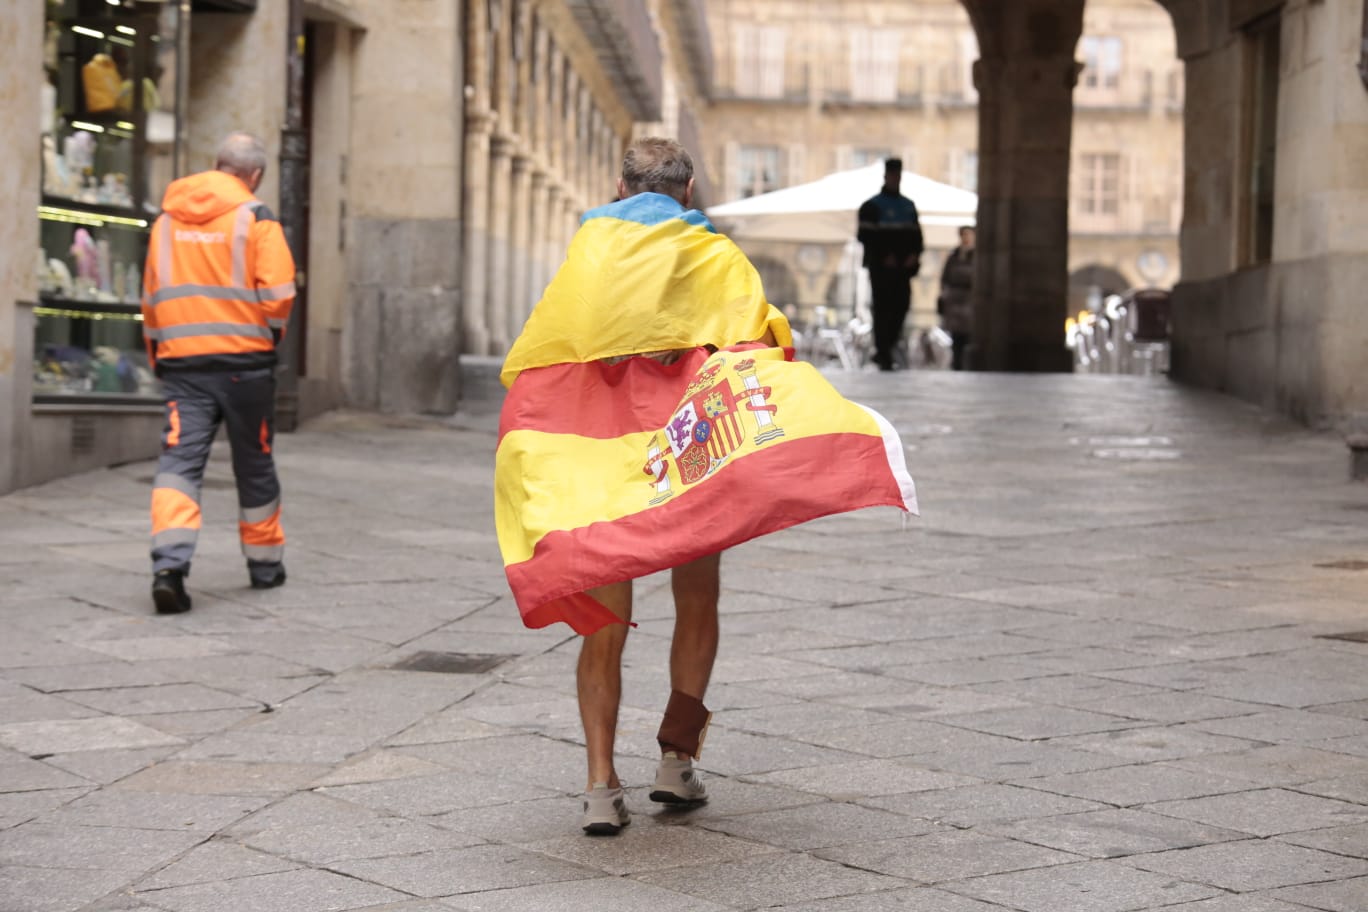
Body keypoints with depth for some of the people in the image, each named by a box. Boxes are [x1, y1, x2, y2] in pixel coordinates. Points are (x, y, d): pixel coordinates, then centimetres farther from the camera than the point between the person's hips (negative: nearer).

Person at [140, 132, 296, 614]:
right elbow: (278, 293, -11)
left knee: (179, 460, -4)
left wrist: (157, 352, 25)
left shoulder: (167, 219, 11)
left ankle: (169, 561, -23)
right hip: (244, 360, -3)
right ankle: (265, 564, 26)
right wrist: (271, 336, 7)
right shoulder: (255, 218, -5)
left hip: (180, 359, 3)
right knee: (254, 464, 13)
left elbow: (151, 297, 16)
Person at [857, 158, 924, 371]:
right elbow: (866, 235, -7)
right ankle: (884, 354, -5)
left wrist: (915, 254, -2)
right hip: (881, 267, -5)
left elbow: (916, 234, 18)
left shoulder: (909, 206, 18)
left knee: (902, 305, 0)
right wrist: (884, 257, -16)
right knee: (883, 307, -7)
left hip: (903, 267, 5)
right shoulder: (872, 206, 1)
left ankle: (884, 350, 14)